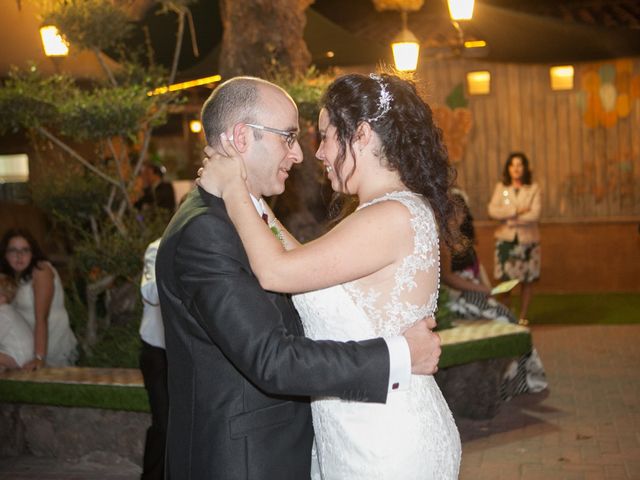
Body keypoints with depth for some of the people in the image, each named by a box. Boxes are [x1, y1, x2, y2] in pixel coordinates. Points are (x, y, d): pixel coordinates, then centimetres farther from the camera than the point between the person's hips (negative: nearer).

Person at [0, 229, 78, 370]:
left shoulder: (41, 270, -17)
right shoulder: (13, 275, 6)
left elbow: (41, 318, -24)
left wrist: (39, 357, -29)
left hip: (53, 348, -6)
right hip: (27, 346, 6)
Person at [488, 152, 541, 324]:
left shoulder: (533, 189, 3)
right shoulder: (500, 188, 6)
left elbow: (535, 214, -9)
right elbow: (492, 210, -8)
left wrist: (512, 219, -11)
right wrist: (516, 210, -13)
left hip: (528, 239, 0)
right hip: (505, 239, 0)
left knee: (527, 280, 3)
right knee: (504, 279, -4)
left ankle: (523, 316, 14)